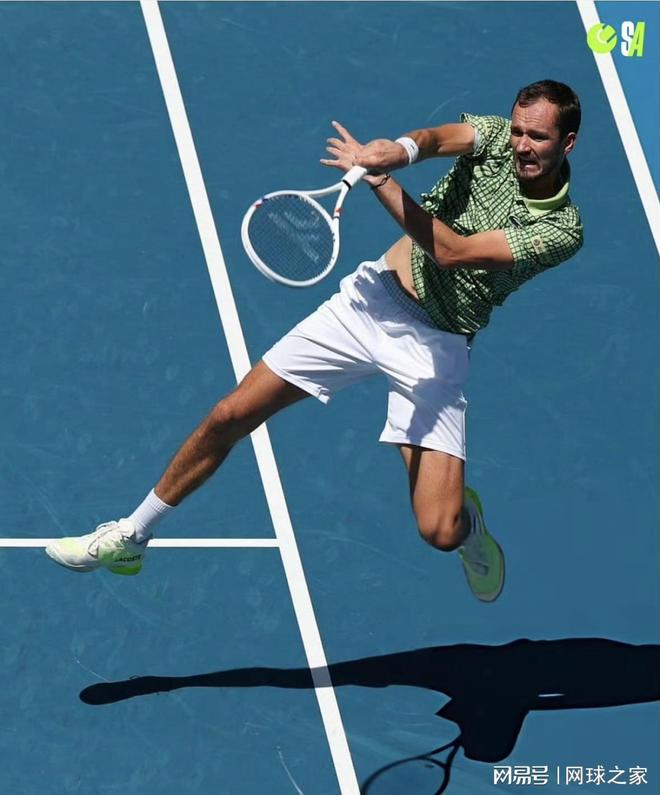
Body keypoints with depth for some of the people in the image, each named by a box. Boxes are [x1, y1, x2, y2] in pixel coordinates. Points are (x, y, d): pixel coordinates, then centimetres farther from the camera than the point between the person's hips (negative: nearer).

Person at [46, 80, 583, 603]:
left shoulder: (562, 229, -15)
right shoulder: (494, 136, -3)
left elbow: (451, 252, -24)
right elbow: (436, 137, -25)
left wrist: (380, 181, -31)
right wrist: (399, 151, -48)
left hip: (434, 346, -3)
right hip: (372, 298, 3)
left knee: (440, 531, -14)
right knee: (229, 418, 1)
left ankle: (470, 523, 27)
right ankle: (132, 536, 22)